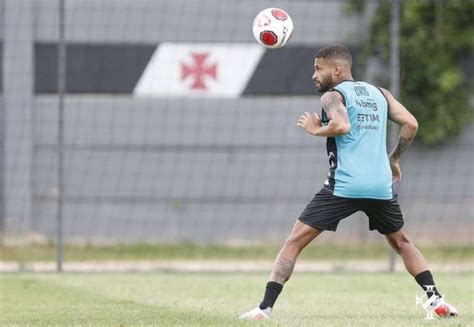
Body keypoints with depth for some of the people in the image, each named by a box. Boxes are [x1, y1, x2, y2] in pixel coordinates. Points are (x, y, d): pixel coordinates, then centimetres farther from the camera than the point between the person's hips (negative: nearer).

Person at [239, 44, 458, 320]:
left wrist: (316, 129, -1)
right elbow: (411, 124, 11)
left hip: (345, 185, -5)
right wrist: (394, 160, 21)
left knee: (295, 242, -1)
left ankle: (265, 308, -11)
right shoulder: (379, 94, 18)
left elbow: (341, 125, -19)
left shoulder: (332, 96, 1)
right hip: (381, 185, 5)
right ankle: (437, 300, 15)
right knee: (401, 243, 27)